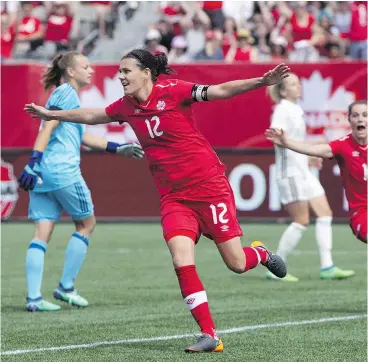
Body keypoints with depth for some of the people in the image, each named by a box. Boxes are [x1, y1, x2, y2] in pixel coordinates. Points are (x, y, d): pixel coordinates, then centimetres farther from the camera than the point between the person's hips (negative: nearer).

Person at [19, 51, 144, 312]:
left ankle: (34, 298, -4)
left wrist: (118, 149, 34)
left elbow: (80, 136, 31)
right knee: (86, 223, 8)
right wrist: (33, 163, -26)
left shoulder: (70, 95, 24)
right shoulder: (66, 93, -6)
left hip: (42, 173, 8)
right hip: (63, 171, -8)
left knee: (43, 232, 2)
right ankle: (66, 287, 9)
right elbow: (47, 127, -17)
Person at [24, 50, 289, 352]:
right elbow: (90, 116, 24)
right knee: (182, 262, -15)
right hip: (174, 197, 4)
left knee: (237, 264, -2)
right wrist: (50, 114, 34)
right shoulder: (126, 106, 5)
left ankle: (261, 253, 35)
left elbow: (221, 91, -19)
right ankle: (209, 336, -9)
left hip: (209, 188, -4)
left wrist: (261, 82, -32)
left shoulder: (172, 91, -12)